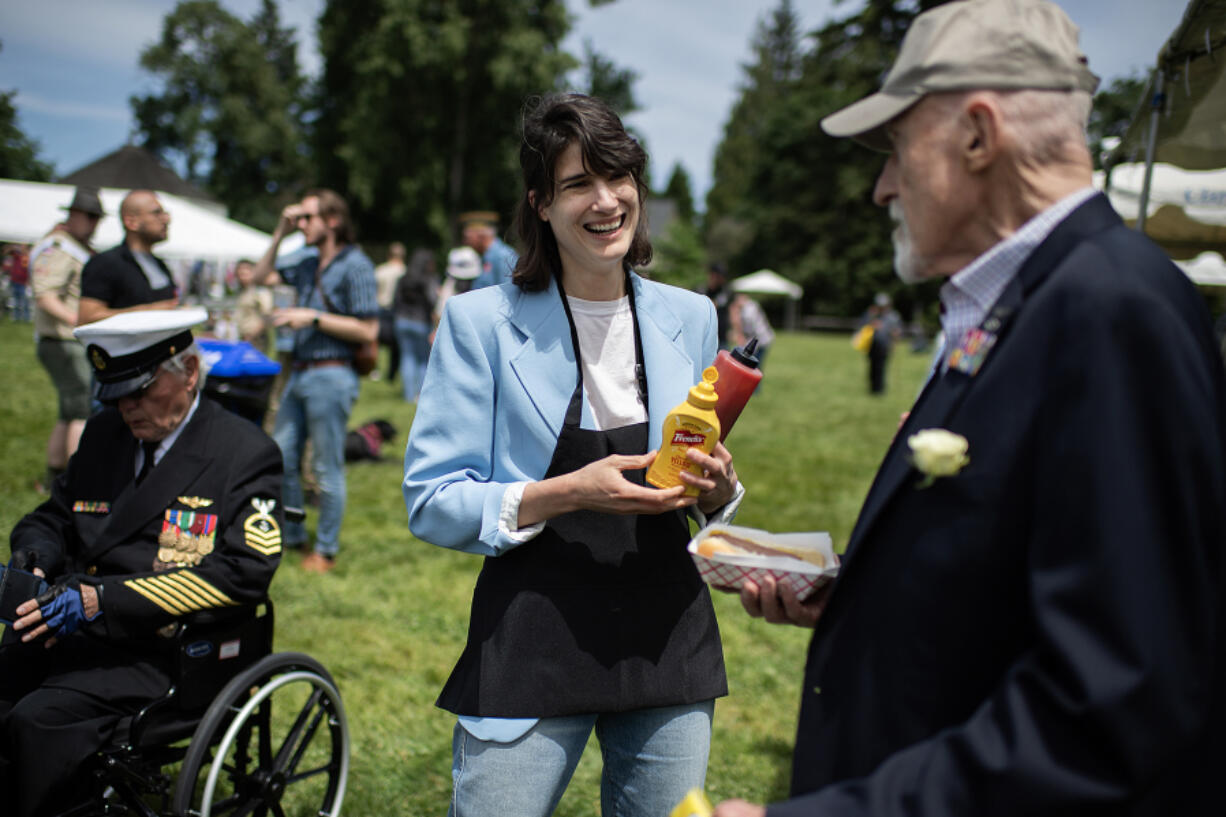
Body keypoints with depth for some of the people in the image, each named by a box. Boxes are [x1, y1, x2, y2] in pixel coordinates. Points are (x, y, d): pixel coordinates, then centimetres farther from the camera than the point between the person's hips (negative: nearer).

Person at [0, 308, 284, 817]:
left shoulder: (245, 454, -3)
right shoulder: (103, 434, 16)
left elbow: (244, 571, -14)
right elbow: (51, 519, 26)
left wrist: (101, 600, -20)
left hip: (161, 653, -6)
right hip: (64, 630, 6)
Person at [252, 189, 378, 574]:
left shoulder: (355, 265, -11)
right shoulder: (307, 259, 11)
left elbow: (368, 330, -15)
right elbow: (260, 276, 21)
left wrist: (314, 318, -15)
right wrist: (280, 233, 9)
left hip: (330, 377, -8)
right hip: (298, 373, 8)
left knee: (327, 469, 1)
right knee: (281, 458, 14)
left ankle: (326, 550, 14)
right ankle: (292, 535, 29)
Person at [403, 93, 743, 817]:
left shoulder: (691, 318, 7)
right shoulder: (482, 321, -6)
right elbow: (433, 504, -8)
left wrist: (719, 487, -8)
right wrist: (569, 492, -21)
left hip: (670, 634, 4)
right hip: (534, 640, -3)